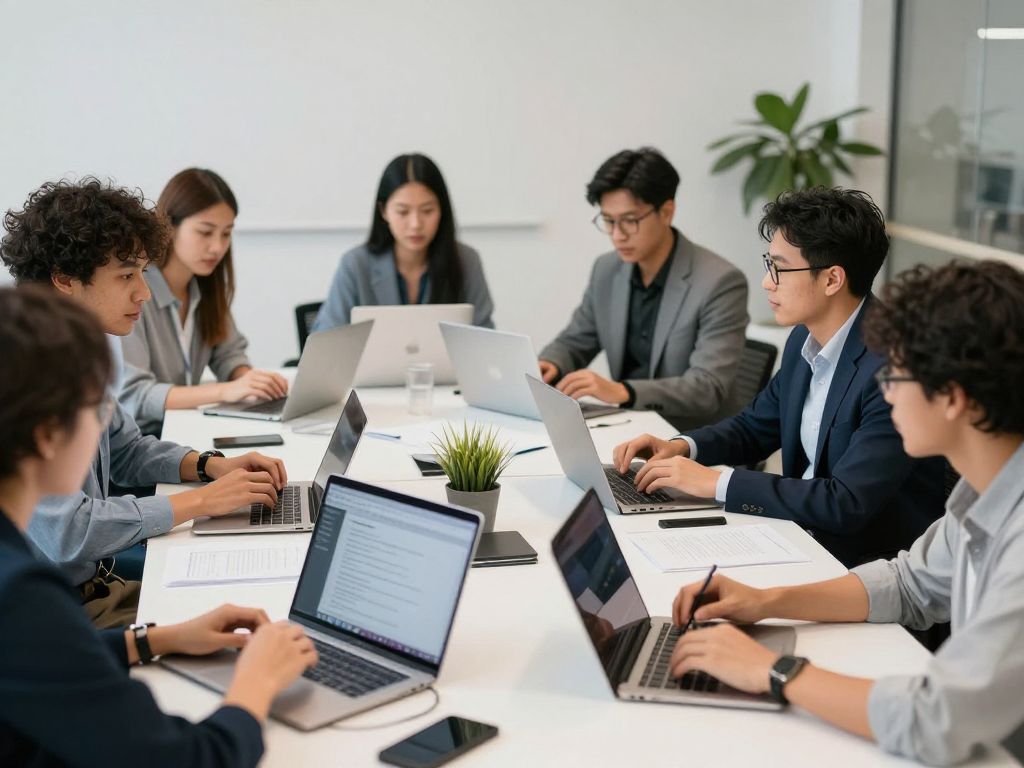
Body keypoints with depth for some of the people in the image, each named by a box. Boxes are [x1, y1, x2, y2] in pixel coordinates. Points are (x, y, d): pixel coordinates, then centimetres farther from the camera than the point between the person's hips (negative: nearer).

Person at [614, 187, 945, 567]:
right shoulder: (804, 340, 2)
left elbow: (847, 504, -28)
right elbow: (755, 426, 17)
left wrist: (716, 482, -23)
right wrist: (681, 447, -2)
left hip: (873, 566, -7)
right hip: (803, 533, 7)